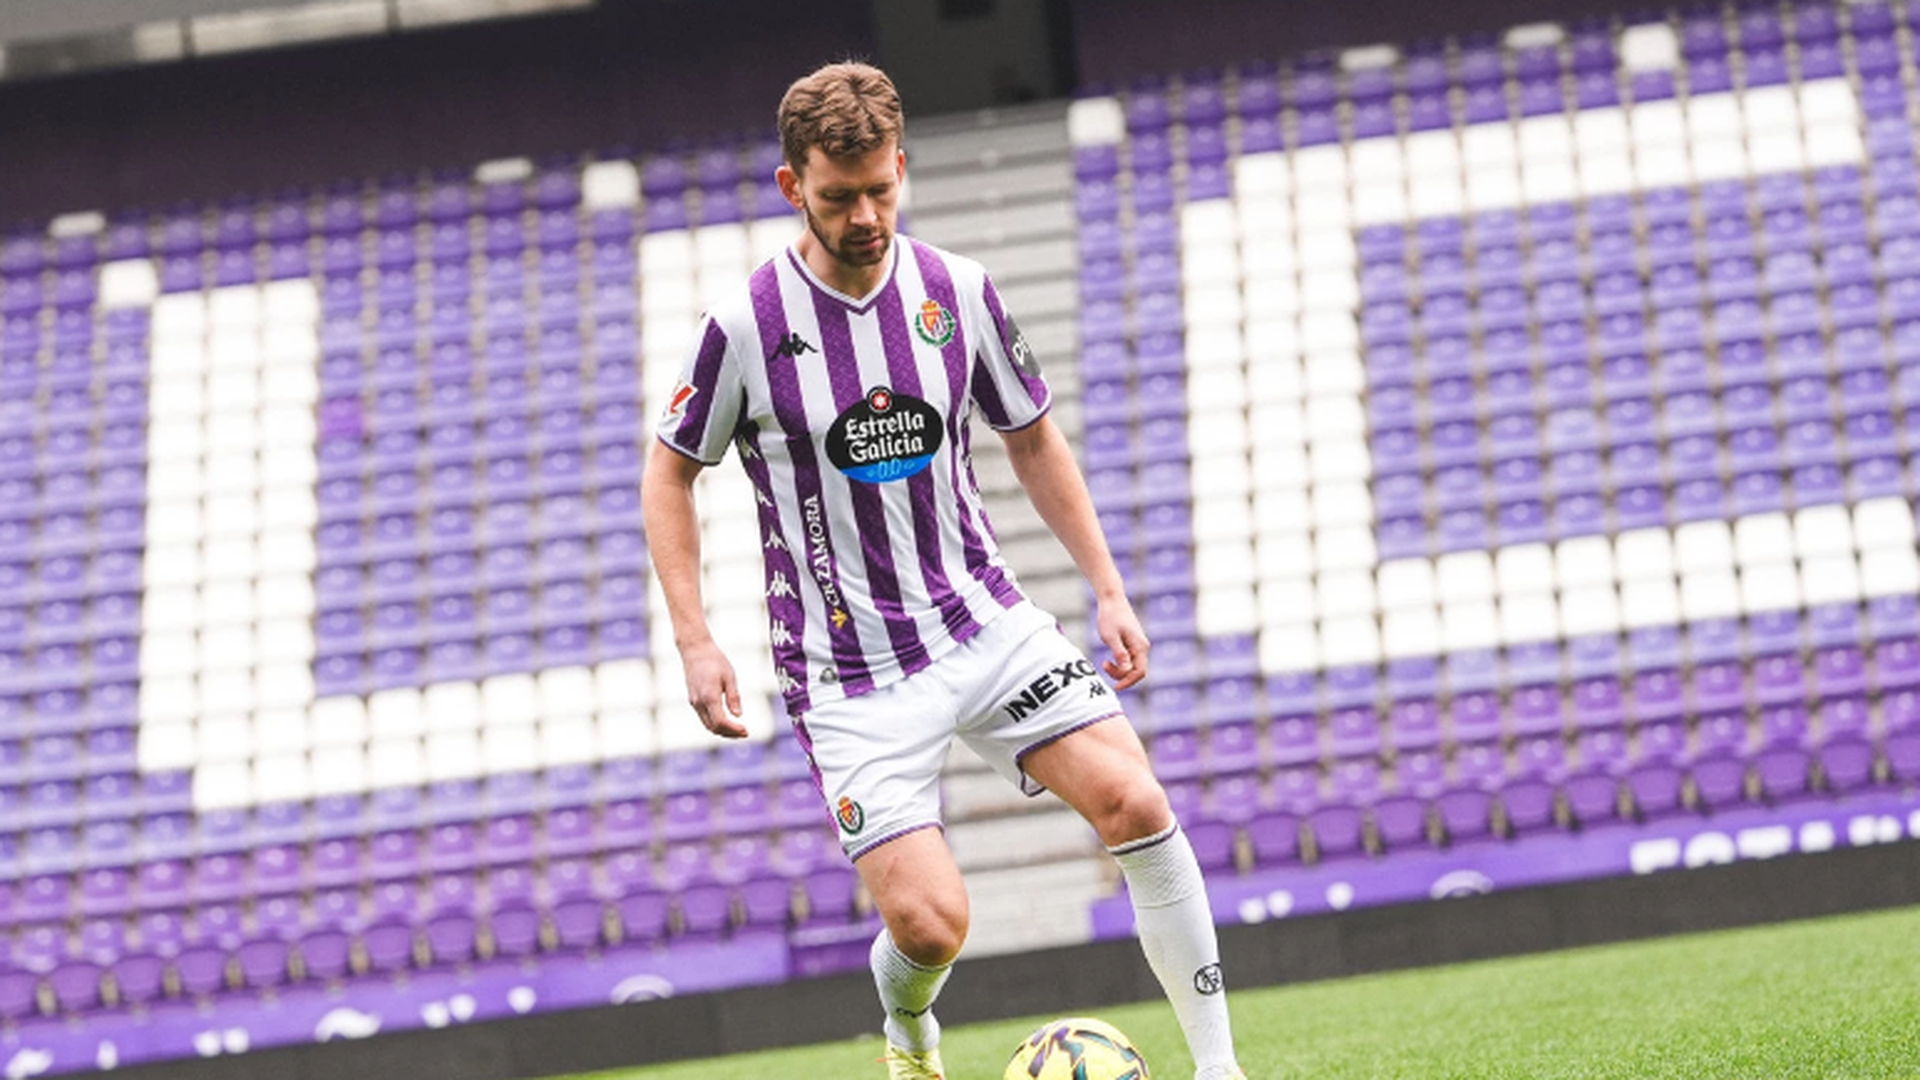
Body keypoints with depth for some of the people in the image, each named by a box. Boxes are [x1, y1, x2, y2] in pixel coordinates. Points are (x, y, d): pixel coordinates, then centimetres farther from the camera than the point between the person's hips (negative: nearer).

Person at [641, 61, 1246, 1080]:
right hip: (850, 669, -3)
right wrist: (695, 642, -5)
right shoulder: (745, 324, -11)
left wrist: (1108, 590, 9)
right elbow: (670, 472, 3)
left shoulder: (959, 291, -1)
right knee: (930, 925, -14)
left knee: (1134, 804, -15)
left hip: (984, 622, 3)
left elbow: (1033, 441, 13)